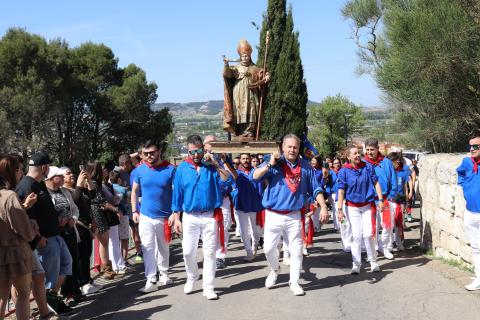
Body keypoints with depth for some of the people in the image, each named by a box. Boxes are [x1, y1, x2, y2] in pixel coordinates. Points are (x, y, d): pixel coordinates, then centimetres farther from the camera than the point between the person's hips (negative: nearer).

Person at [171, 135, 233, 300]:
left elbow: (228, 179, -15)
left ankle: (208, 287, 11)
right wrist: (176, 218, 3)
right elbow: (177, 194, 6)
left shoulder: (212, 165, 0)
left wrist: (215, 164, -23)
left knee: (209, 253, 2)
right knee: (188, 251, 5)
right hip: (190, 217, 1)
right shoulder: (182, 168, 2)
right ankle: (192, 277, 32)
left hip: (210, 216, -1)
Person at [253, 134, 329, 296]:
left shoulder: (305, 167, 3)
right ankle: (274, 270, 35)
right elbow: (255, 176, -15)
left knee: (296, 250, 4)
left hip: (294, 216, 1)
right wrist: (270, 164, -25)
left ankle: (294, 282, 19)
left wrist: (323, 206, -4)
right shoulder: (275, 163, -3)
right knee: (269, 248, 5)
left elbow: (315, 189, 7)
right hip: (273, 215, -1)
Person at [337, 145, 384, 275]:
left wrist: (380, 200, -2)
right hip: (352, 207, -1)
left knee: (368, 234, -5)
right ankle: (356, 264, 10)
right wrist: (339, 209, -10)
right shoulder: (344, 171, -6)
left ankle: (373, 261, 13)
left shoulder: (367, 167, -1)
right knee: (357, 236, 0)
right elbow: (341, 191, -6)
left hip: (368, 205, 1)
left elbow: (376, 183, 5)